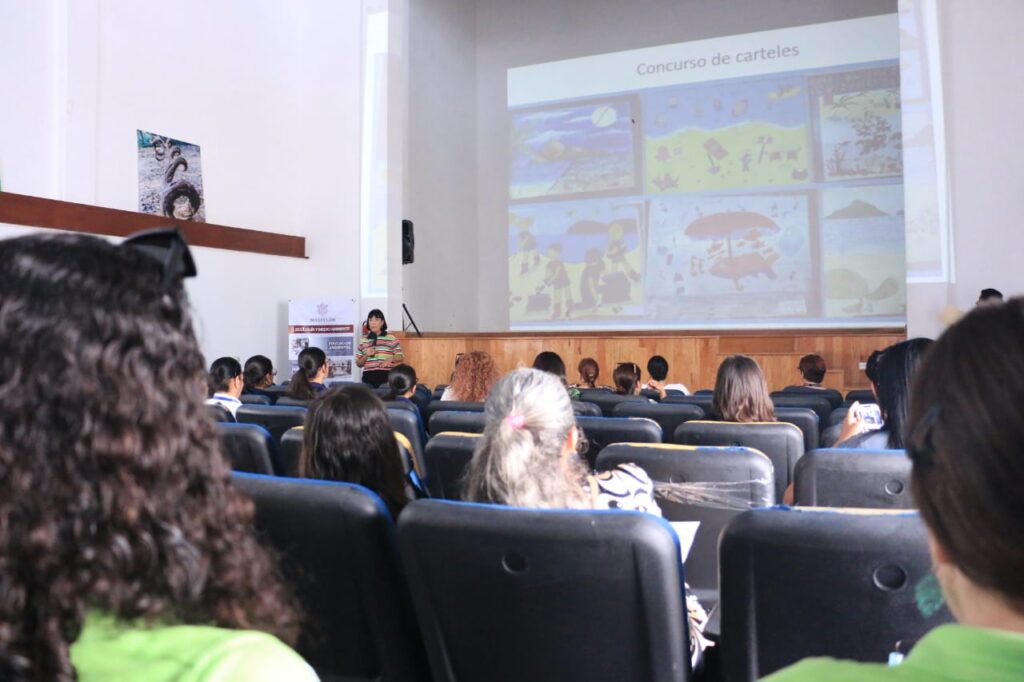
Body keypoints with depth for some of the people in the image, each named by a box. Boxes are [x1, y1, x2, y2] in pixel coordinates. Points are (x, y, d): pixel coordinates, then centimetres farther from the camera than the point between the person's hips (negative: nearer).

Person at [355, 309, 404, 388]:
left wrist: (390, 359, -15)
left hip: (386, 378, -3)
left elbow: (401, 357, 4)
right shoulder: (363, 340, 12)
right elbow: (358, 363, 15)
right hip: (368, 378, 3)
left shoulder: (391, 339, 4)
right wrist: (366, 356, -4)